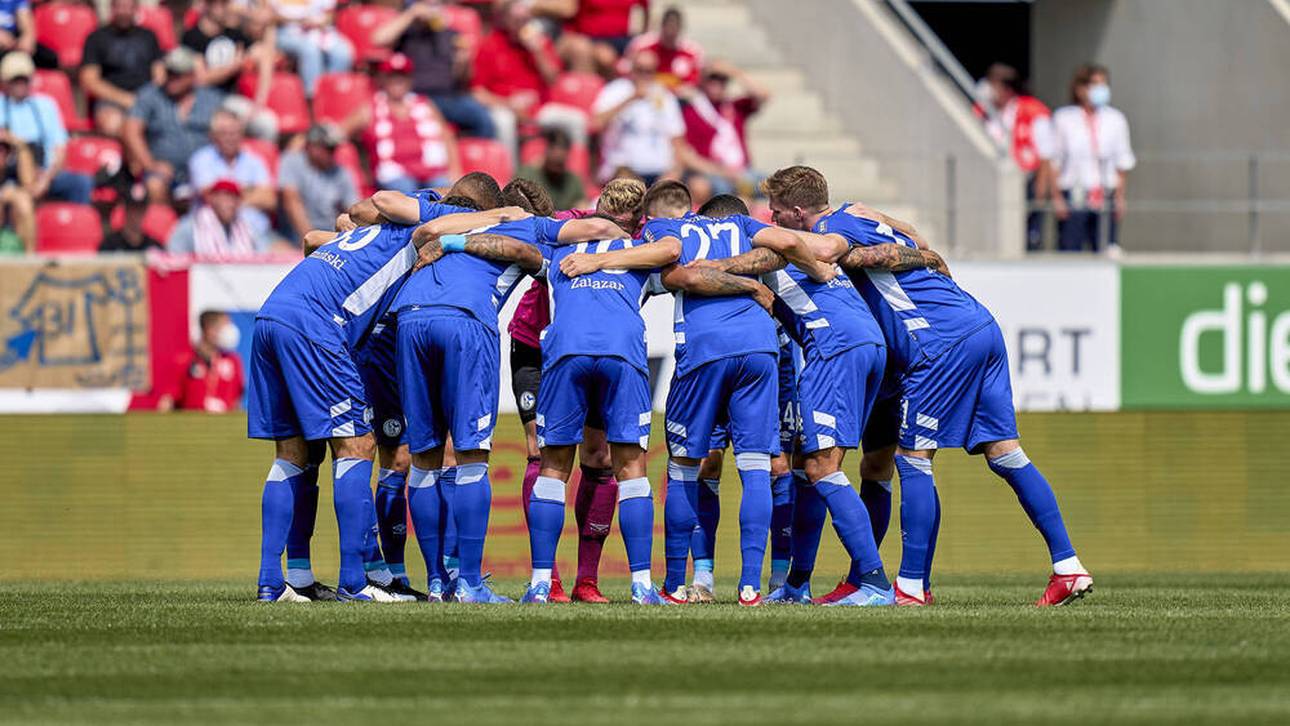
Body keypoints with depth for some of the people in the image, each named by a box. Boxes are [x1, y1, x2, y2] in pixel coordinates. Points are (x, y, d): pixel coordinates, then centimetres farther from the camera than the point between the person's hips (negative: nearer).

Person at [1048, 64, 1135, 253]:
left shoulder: (1116, 119, 6)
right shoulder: (1063, 118, 1)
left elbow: (1123, 162, 11)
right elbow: (1054, 161, 2)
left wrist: (1119, 197, 5)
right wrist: (1057, 197, -4)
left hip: (1106, 199, 2)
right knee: (1069, 252, -6)